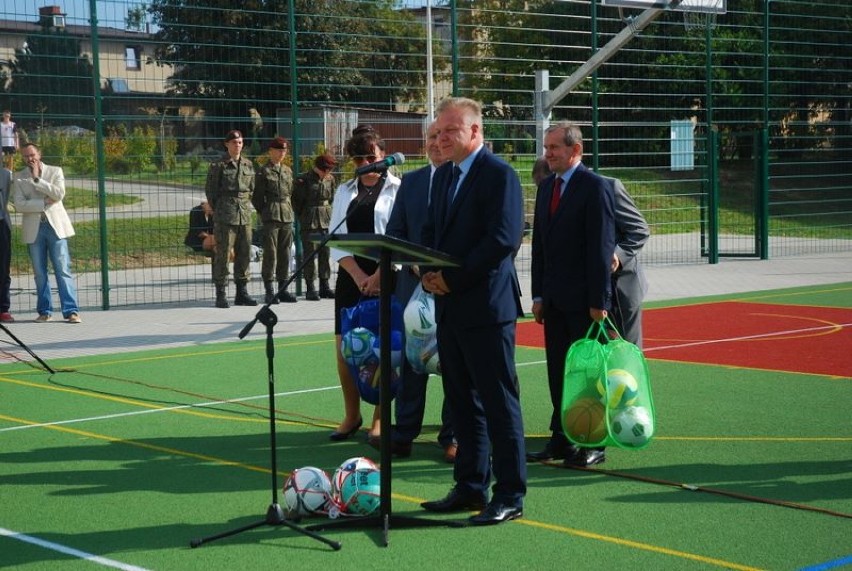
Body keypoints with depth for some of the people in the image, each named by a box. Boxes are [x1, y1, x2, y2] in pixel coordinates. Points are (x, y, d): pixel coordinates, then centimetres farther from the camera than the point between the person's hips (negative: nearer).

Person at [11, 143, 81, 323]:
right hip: (34, 229, 1)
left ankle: (71, 311, -8)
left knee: (63, 269, -6)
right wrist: (44, 203, -11)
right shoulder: (19, 177, 7)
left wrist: (37, 179, -10)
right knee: (39, 273, 4)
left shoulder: (55, 171, 7)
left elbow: (59, 194, -10)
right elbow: (19, 205, -5)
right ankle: (45, 311, 11)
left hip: (55, 226, -1)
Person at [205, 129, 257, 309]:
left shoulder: (248, 165, 12)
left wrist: (245, 205, 13)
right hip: (225, 218, -5)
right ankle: (221, 295, -1)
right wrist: (219, 210, 4)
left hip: (245, 215, 5)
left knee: (244, 254, 7)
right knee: (222, 254, -5)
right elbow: (210, 190, 2)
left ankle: (242, 292, 16)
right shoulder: (218, 165, -3)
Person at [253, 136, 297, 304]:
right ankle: (269, 291, -2)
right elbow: (257, 197, 0)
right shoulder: (264, 171, -2)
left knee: (285, 253, 7)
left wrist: (289, 210, 12)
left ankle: (283, 289, 13)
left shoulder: (288, 171, 15)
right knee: (270, 253, -5)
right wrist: (264, 212, -3)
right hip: (271, 217, -5)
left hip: (287, 216, 6)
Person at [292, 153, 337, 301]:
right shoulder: (303, 180, -6)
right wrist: (302, 217, -1)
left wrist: (328, 214, 12)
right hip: (309, 223, -5)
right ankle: (310, 288, 0)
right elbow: (296, 201, -3)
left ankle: (325, 286, 14)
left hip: (326, 222, 5)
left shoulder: (330, 179, 10)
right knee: (310, 255, -3)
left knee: (325, 254, 7)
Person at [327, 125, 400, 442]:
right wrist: (359, 276, -7)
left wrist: (378, 276, -13)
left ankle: (380, 420, 6)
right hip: (352, 277, 4)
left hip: (387, 277, -4)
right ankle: (351, 416, 17)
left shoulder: (397, 189, 1)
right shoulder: (345, 192, 14)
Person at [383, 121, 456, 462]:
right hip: (415, 283, 3)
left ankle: (453, 437, 12)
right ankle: (403, 434, 13)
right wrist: (414, 263, -6)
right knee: (412, 360, 6)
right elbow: (395, 231, 11)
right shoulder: (410, 181, 11)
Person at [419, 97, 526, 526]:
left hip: (486, 305, -9)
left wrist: (453, 278, -18)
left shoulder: (498, 174, -11)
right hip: (450, 307, 9)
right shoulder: (443, 176, 16)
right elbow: (430, 231, 21)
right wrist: (429, 272, 1)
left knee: (499, 402, -3)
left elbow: (504, 237, -20)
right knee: (462, 402, 14)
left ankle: (510, 495, 3)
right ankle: (470, 487, 24)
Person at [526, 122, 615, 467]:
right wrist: (538, 294, 10)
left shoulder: (595, 187, -10)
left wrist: (598, 301, -16)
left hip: (583, 300, -7)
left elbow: (601, 247, -13)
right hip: (554, 299, 7)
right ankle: (560, 440, 17)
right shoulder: (547, 187, 13)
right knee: (558, 371, 10)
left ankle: (593, 445, 8)